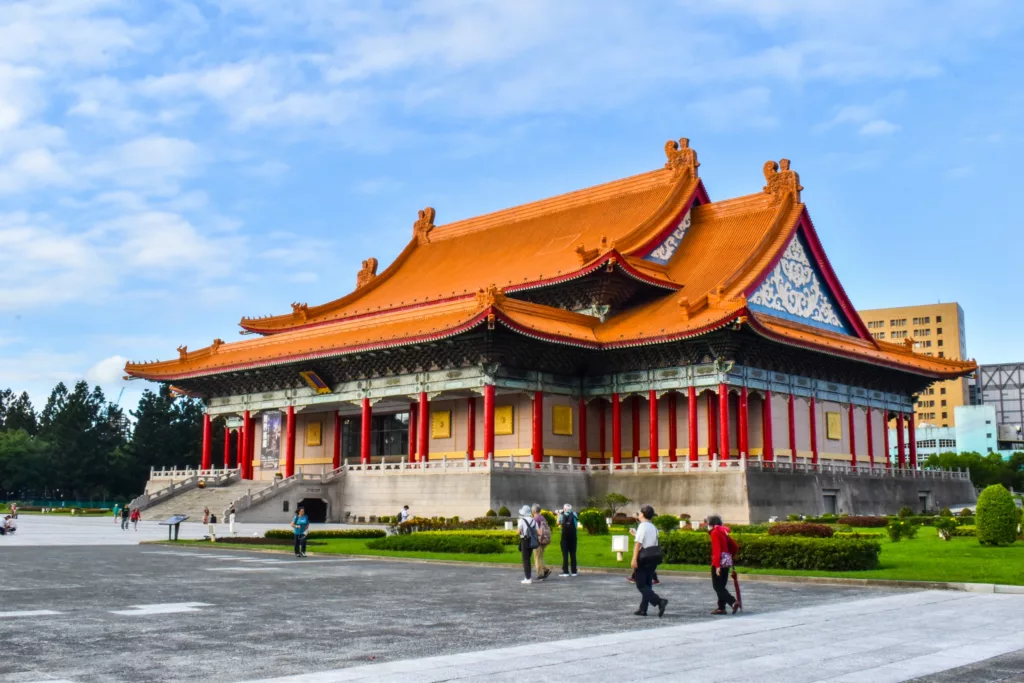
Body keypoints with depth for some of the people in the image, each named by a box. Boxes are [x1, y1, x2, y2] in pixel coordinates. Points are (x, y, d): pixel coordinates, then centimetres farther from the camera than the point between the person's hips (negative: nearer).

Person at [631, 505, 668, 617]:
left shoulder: (642, 526, -12)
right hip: (653, 557, 8)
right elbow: (655, 543, 10)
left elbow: (638, 543, -19)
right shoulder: (654, 528, 12)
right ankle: (643, 609, 15)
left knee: (641, 585, -3)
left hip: (643, 558, -8)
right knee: (647, 584, 14)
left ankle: (659, 601, -20)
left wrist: (634, 559, -22)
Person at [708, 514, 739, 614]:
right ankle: (721, 608, 13)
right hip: (727, 561, 8)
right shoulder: (724, 532, 15)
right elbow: (735, 547, 16)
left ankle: (734, 602, -19)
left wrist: (717, 565, -22)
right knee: (722, 585, 13)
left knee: (717, 586, -5)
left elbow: (717, 549, -19)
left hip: (719, 562, -8)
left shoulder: (715, 532, -9)